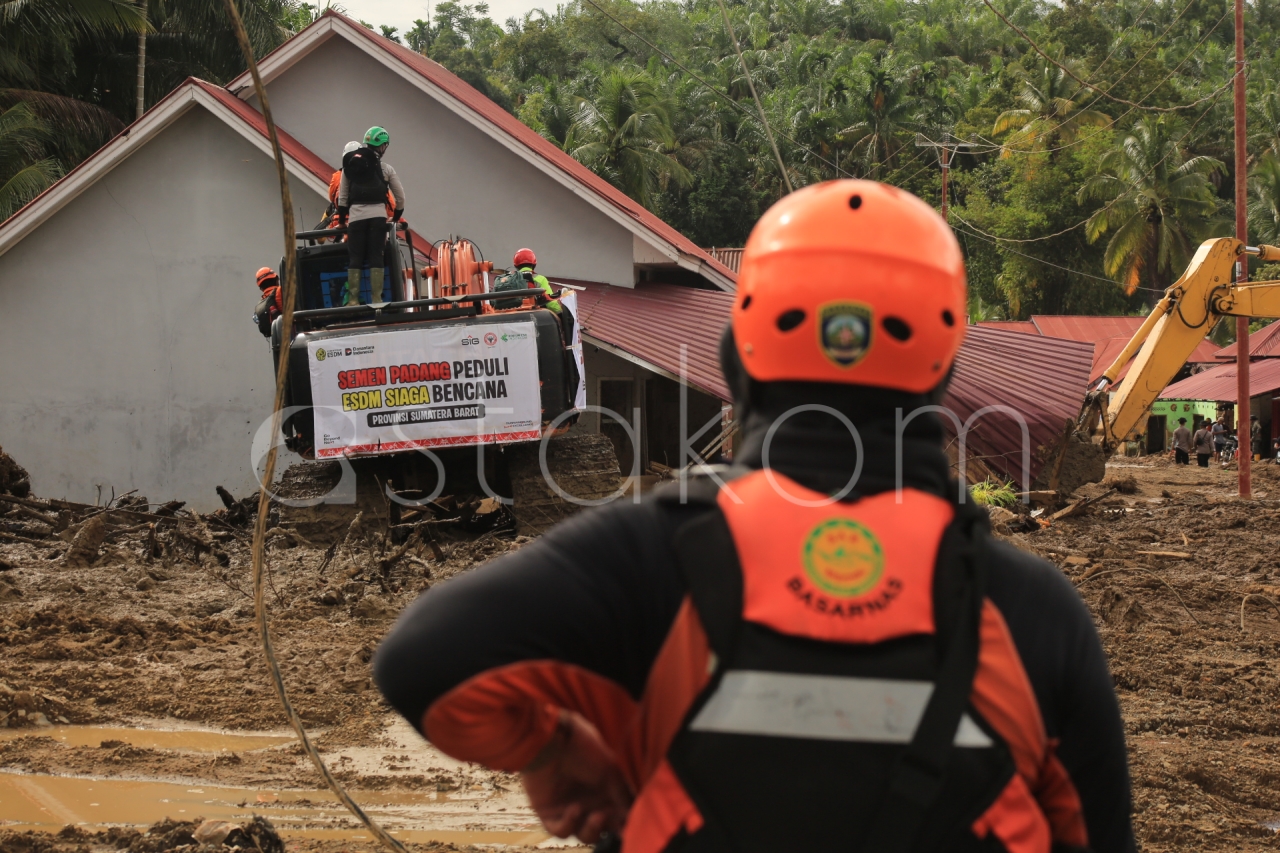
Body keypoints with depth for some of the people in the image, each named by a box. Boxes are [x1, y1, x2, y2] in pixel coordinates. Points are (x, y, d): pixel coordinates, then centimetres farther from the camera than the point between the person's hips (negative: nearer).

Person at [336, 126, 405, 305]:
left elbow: (342, 195, 13)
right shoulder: (386, 169, 8)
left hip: (356, 215, 1)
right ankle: (376, 299, -4)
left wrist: (341, 220, 18)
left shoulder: (350, 165, 12)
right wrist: (396, 217, 28)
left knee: (355, 259, 3)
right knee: (376, 257, 1)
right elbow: (400, 197, 13)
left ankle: (353, 300, -1)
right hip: (377, 214, -1)